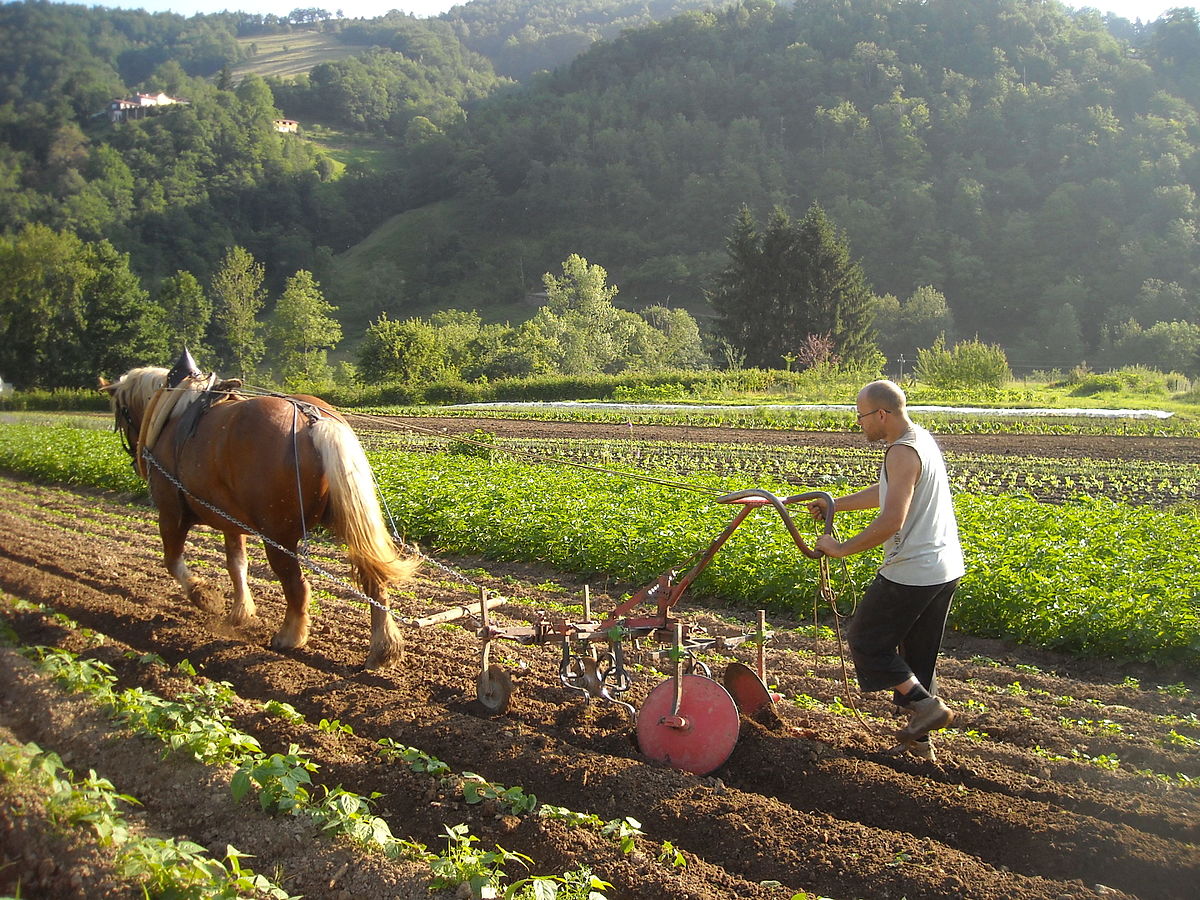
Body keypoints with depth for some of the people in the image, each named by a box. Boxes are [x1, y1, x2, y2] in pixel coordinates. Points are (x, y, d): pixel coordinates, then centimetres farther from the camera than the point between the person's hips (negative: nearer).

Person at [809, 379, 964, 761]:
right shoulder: (920, 438, 12)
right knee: (919, 654, 18)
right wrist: (835, 505, 29)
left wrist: (841, 548, -19)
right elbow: (885, 493, 25)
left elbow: (891, 521, -28)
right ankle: (919, 737, 24)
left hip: (911, 571, -10)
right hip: (946, 569, 10)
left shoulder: (903, 453, -20)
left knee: (866, 642, 6)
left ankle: (924, 704, -1)